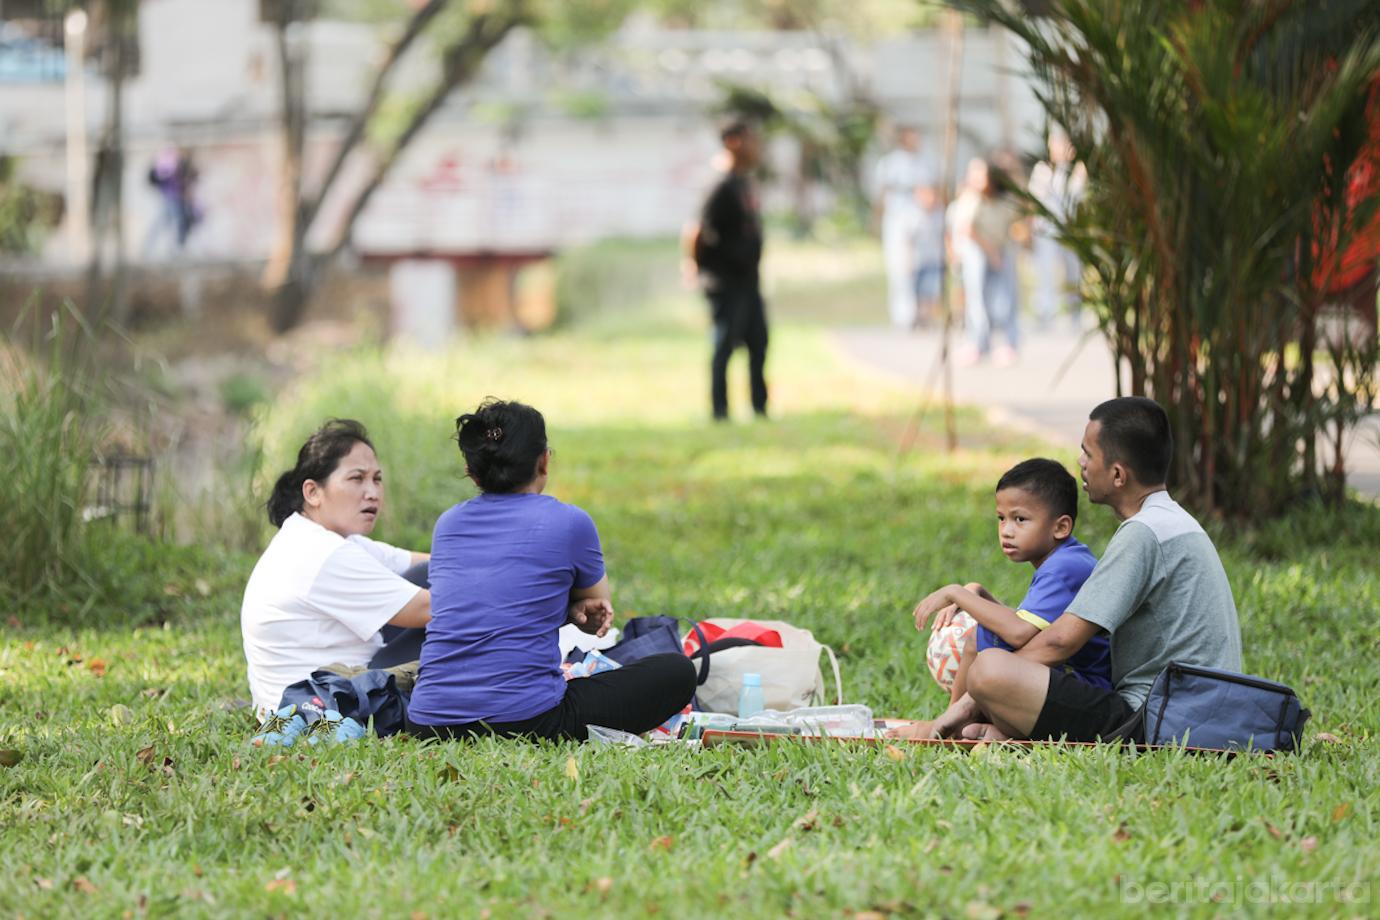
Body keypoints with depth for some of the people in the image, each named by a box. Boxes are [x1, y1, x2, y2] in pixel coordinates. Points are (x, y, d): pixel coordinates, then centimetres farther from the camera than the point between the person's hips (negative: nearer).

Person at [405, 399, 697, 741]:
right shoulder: (569, 523, 1)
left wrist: (571, 610, 12)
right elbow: (599, 612, 20)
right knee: (678, 672, 10)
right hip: (526, 722, -5)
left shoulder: (447, 524, 15)